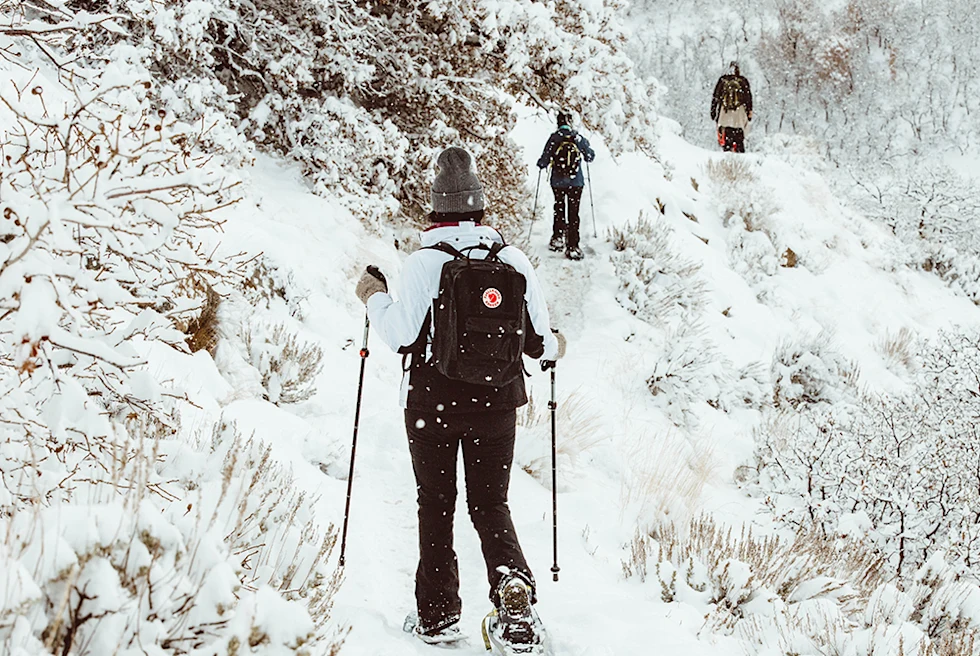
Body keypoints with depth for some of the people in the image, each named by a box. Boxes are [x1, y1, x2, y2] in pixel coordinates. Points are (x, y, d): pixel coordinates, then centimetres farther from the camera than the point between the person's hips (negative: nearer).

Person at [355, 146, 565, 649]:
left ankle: (438, 615, 15)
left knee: (435, 506, 12)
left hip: (433, 401, -2)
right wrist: (553, 349, 23)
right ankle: (513, 580, -11)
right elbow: (537, 339, 0)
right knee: (491, 503, 14)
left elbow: (402, 336, -12)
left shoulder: (423, 263, -12)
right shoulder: (514, 260, -3)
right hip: (497, 401, 2)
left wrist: (374, 297, 5)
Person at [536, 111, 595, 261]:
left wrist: (541, 164, 15)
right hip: (576, 182, 0)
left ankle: (557, 239, 23)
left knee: (559, 210, 21)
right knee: (573, 214, 2)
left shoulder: (554, 138, -9)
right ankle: (572, 247, -3)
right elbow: (590, 156, 6)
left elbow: (544, 161, -9)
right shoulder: (578, 138, -6)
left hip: (557, 182, 0)